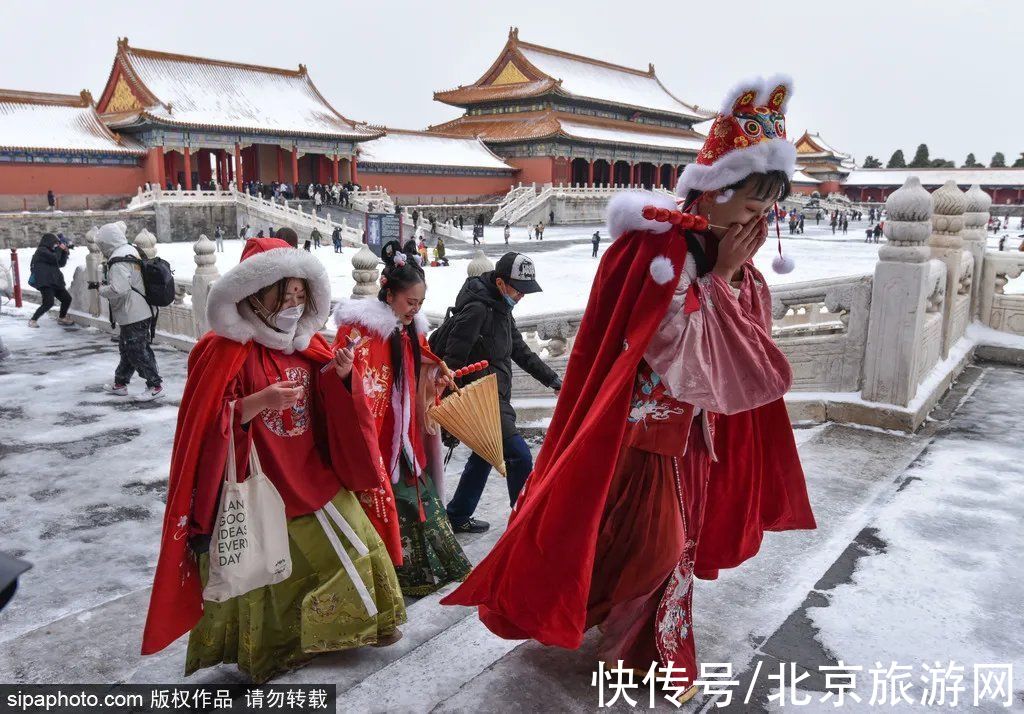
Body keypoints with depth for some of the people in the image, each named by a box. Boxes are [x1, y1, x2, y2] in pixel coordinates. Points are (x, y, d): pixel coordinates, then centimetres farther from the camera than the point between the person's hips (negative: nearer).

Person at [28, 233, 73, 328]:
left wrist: (64, 252, 8)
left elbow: (61, 263, 20)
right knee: (49, 303, -19)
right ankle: (33, 320, -6)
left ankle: (62, 318, 28)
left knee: (67, 299, 9)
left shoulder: (50, 251, 21)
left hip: (55, 282, 9)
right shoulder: (41, 251, -7)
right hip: (45, 282, -9)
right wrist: (59, 249, -3)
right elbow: (55, 258, -19)